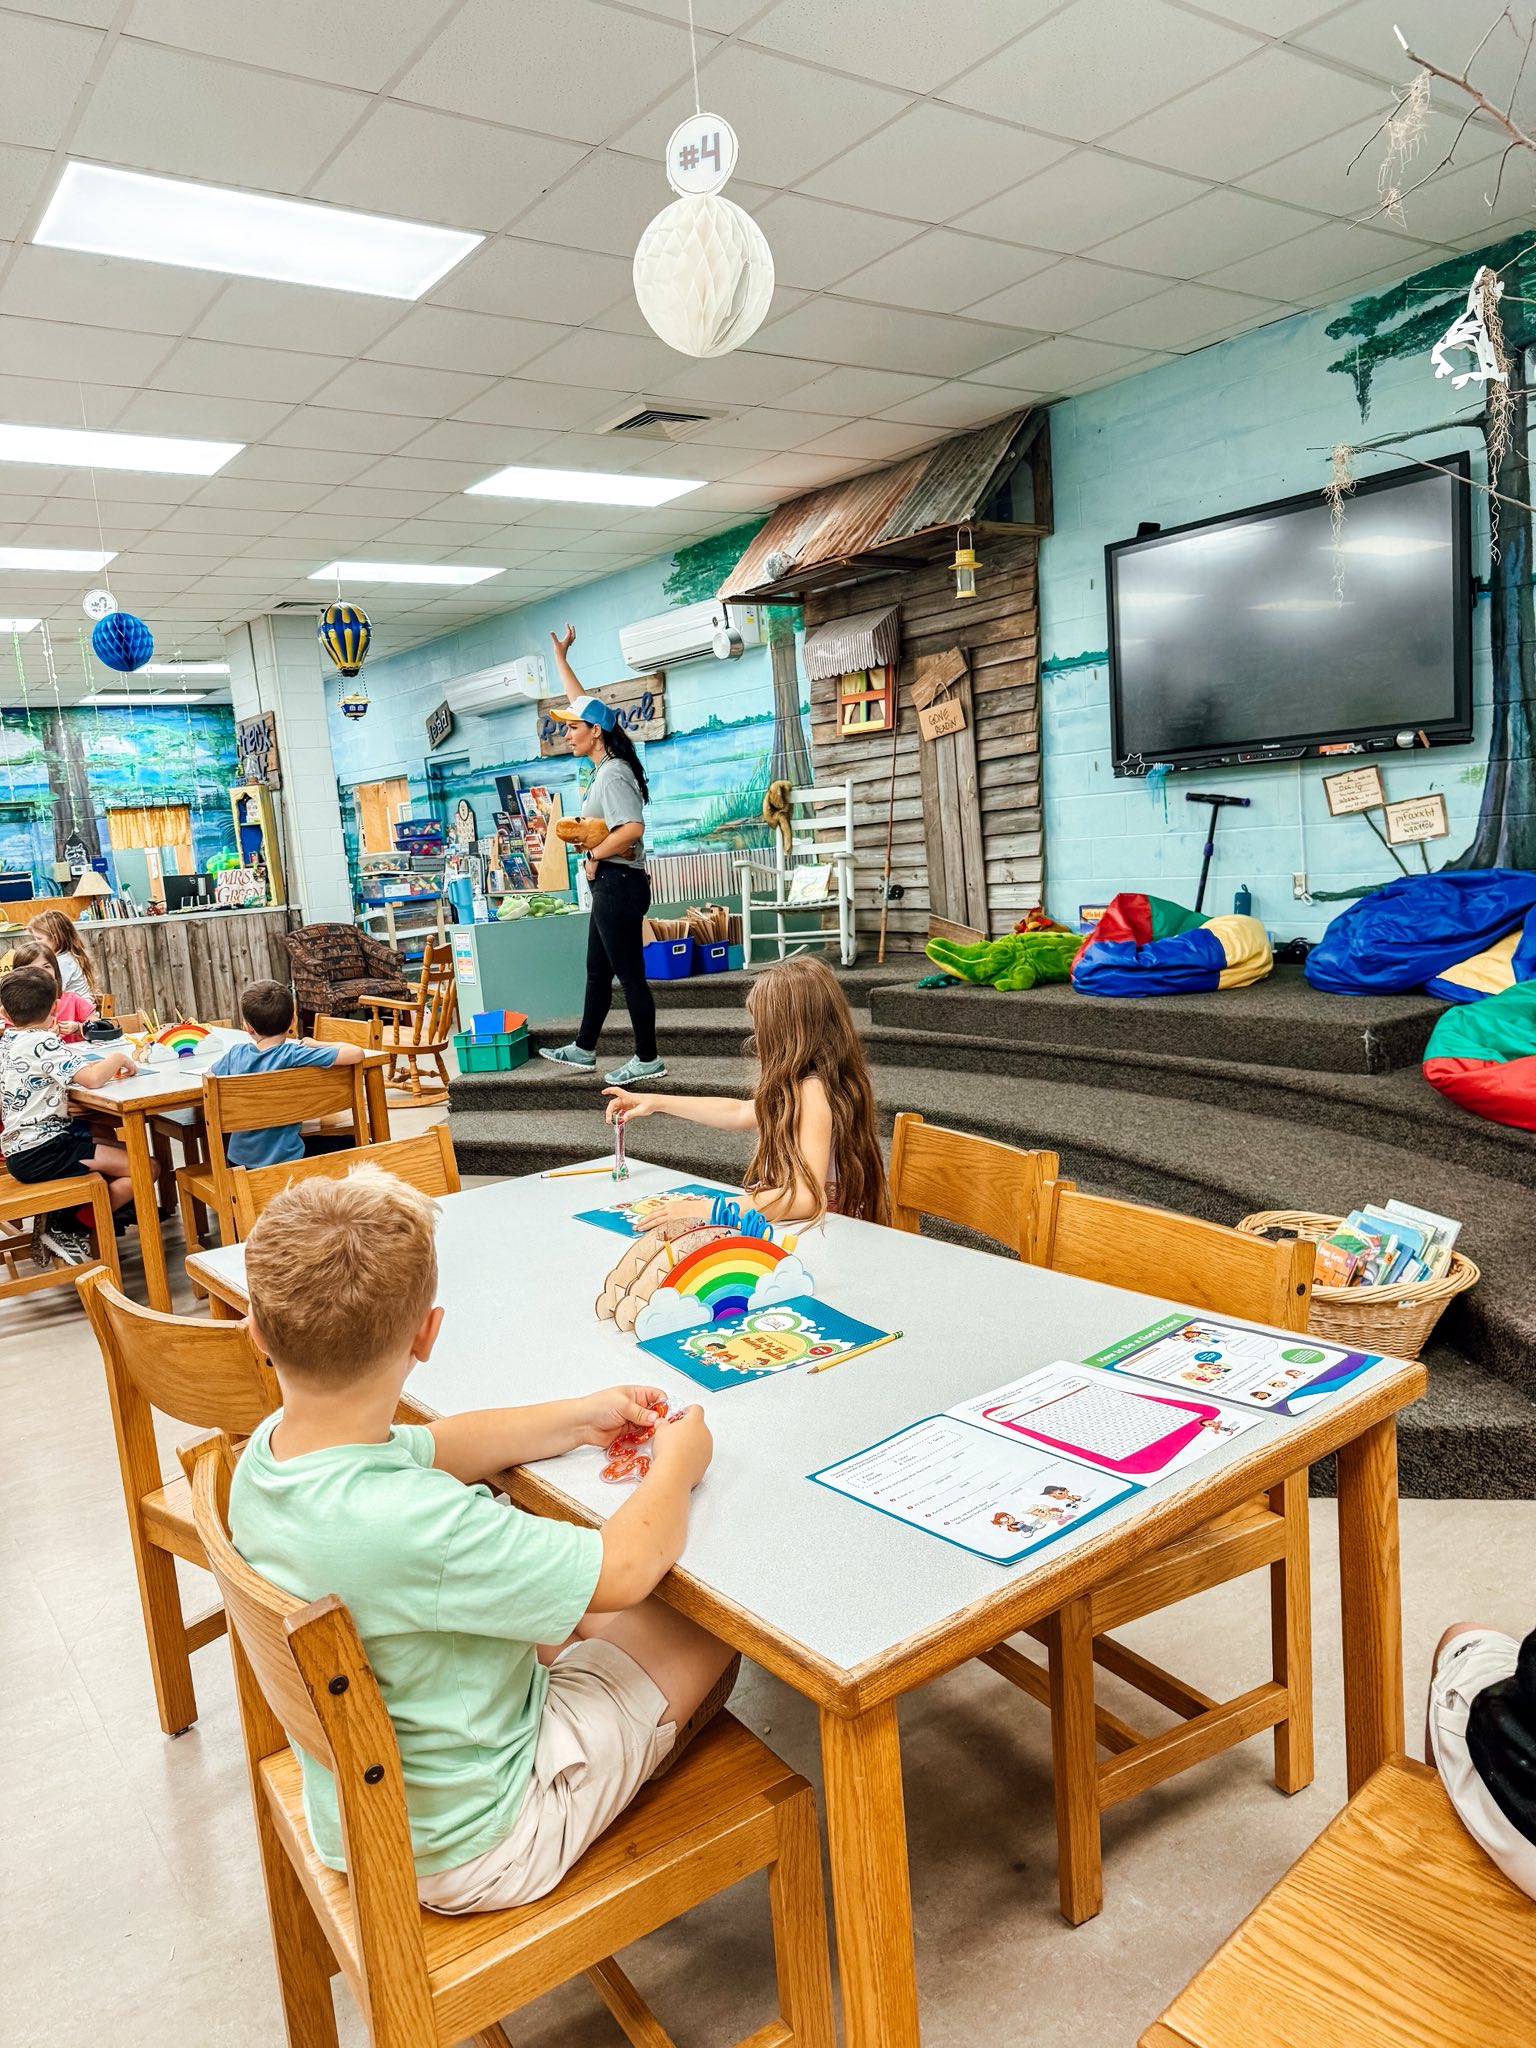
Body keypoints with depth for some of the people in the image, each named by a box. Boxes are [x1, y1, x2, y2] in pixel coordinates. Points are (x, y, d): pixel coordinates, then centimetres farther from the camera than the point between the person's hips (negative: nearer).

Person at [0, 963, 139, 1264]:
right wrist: (118, 1057, -11)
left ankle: (57, 1219, 12)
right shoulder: (43, 1044, -16)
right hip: (43, 1154, -10)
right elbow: (92, 1078, -28)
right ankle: (67, 1228, -3)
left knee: (118, 1147, 24)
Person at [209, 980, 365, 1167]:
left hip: (240, 1159, 4)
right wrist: (319, 1045, -7)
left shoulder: (235, 1054, -9)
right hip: (286, 1159, -4)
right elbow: (356, 1053, -24)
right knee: (354, 1144, 17)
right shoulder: (293, 1055, -22)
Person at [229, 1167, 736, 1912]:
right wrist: (676, 1464, -10)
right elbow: (624, 1569, -28)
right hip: (468, 1850, -7)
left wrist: (578, 1419, 4)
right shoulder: (419, 1526, -39)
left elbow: (433, 1447, 4)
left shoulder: (267, 1452, -13)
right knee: (707, 1624, 6)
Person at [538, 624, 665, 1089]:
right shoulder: (607, 766, 11)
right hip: (610, 884, 10)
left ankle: (647, 1061, 4)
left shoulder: (612, 775, -17)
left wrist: (594, 855, -15)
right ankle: (583, 1049, 28)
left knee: (630, 974, -4)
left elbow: (632, 829, -30)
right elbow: (582, 703, 23)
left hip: (618, 882, -10)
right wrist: (561, 656, 28)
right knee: (598, 972, 17)